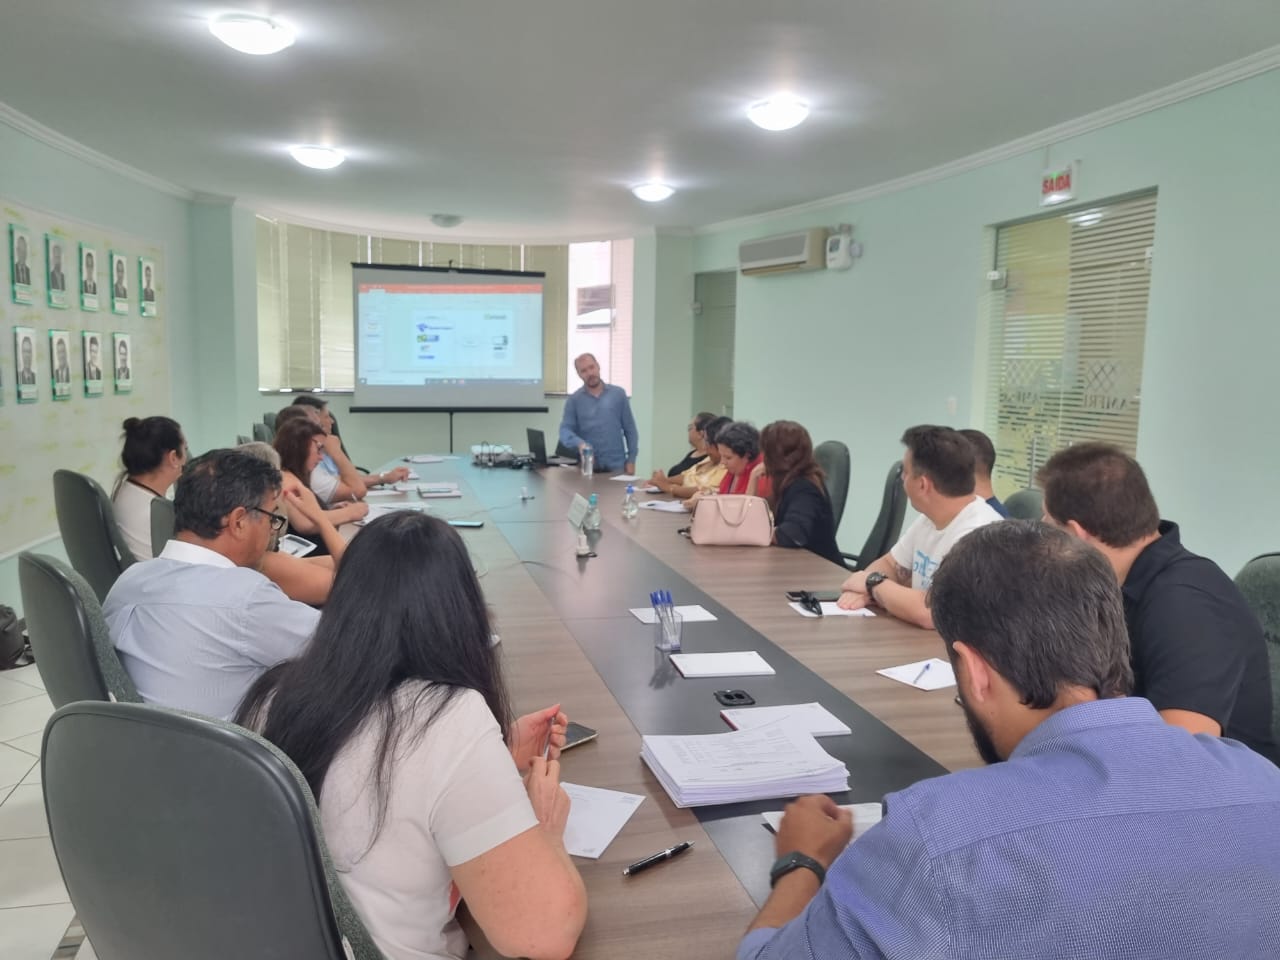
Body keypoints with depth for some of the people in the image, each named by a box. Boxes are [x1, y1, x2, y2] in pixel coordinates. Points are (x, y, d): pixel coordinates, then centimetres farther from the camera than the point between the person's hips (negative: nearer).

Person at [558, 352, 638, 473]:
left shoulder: (618, 394, 7)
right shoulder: (574, 399, 5)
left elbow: (630, 430, 8)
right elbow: (565, 430, -4)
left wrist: (631, 460, 1)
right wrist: (580, 443, -25)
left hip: (616, 465, 0)